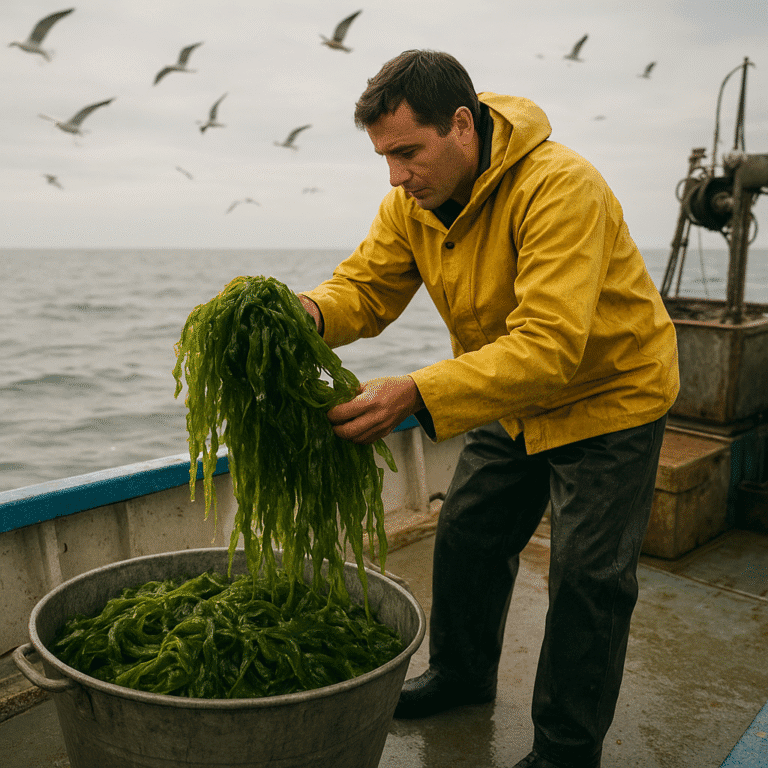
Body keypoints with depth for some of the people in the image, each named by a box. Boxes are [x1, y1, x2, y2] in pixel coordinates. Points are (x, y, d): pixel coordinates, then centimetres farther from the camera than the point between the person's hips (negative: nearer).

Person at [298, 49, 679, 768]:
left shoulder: (560, 188, -34)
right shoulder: (411, 201, -10)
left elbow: (549, 346, -42)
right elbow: (365, 286, -13)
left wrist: (417, 394, -52)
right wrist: (309, 312, -37)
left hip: (609, 394, -6)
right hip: (510, 400, 7)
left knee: (587, 578, -3)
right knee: (466, 537, 14)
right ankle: (463, 673, 39)